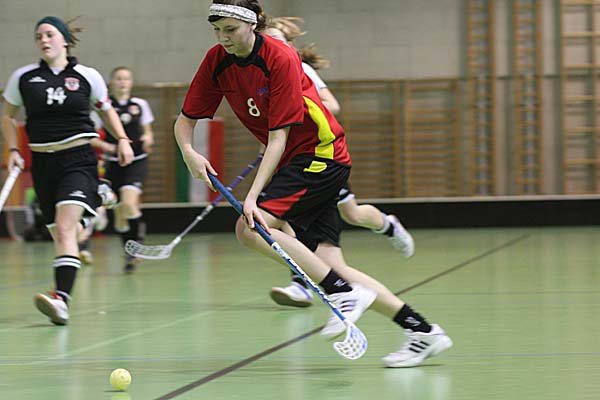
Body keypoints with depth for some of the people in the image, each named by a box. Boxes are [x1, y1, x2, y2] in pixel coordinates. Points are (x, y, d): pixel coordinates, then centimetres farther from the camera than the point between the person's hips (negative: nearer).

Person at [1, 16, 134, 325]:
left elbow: (107, 110, 18)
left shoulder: (87, 76, 0)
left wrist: (122, 140, 7)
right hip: (43, 161, 3)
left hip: (78, 158, -3)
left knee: (64, 228, -21)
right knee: (59, 233, 7)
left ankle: (61, 298, -33)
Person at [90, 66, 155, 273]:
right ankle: (130, 254, 21)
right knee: (120, 213, 4)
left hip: (137, 161, -1)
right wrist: (104, 145, -17)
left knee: (129, 203, -23)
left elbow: (148, 132, 16)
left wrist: (147, 139, -7)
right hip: (114, 163, 1)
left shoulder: (140, 105, 4)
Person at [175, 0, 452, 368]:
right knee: (332, 266, -4)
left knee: (251, 227, -22)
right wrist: (189, 152, -17)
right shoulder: (217, 62, 0)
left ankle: (346, 293, -16)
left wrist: (253, 196, -29)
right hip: (292, 161, 7)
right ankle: (422, 330, 0)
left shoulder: (280, 58, -20)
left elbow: (279, 136, -22)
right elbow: (186, 119, 5)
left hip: (321, 154, -7)